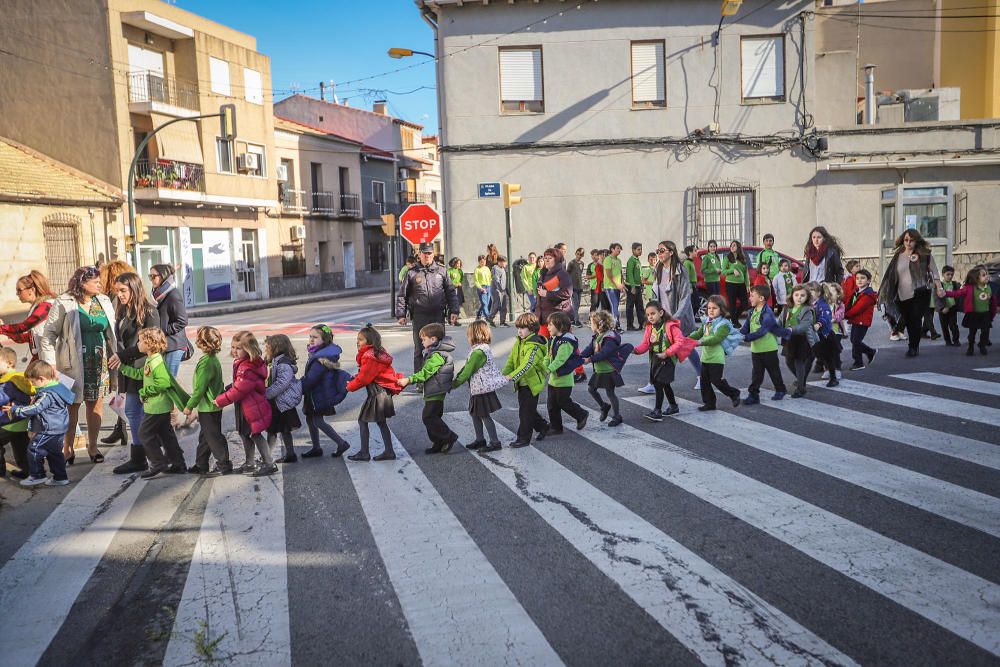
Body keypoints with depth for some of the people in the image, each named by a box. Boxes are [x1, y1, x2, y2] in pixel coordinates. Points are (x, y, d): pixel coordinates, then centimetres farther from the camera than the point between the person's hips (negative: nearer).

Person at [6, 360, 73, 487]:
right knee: (54, 453, 17)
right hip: (59, 430, 10)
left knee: (34, 449, 2)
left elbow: (34, 409, -22)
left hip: (49, 430, -10)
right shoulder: (57, 388, 9)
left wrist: (14, 410, -12)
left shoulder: (46, 395, -22)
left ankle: (37, 475, 11)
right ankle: (60, 477, 21)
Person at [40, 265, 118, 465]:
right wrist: (50, 364, -11)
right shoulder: (63, 304, -6)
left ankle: (93, 446, 22)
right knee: (71, 405, 4)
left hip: (99, 362, 4)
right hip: (72, 364, -4)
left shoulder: (104, 302, 7)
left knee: (96, 403, 9)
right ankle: (67, 449, 16)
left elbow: (112, 332, 9)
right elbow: (48, 334, -5)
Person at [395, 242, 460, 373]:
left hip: (438, 315, 1)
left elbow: (451, 292, 10)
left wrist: (454, 311, 0)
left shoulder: (441, 271, 10)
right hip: (419, 316, -1)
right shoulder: (412, 273, 7)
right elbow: (402, 295, 9)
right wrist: (401, 314, 1)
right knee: (419, 348, 3)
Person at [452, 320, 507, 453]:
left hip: (483, 388, -10)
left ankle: (495, 442, 9)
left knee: (485, 415, 0)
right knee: (474, 413, 17)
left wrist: (455, 384, -11)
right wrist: (457, 378, 10)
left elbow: (468, 371, -20)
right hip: (478, 388, 10)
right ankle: (480, 439, 28)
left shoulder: (479, 352, -23)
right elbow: (466, 367, 14)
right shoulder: (482, 348, 10)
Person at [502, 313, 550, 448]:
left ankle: (524, 438, 9)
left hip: (532, 383, -9)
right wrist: (504, 374, -7)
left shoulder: (535, 345, -20)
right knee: (528, 409, 19)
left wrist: (512, 376, -39)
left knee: (526, 411, -1)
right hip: (521, 383, 9)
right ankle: (543, 426, 38)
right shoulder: (519, 342, 7)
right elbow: (511, 360, 7)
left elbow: (527, 365, -31)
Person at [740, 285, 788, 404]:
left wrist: (745, 338, -33)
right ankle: (753, 394, 7)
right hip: (755, 349, 6)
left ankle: (780, 390, 32)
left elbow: (761, 332, -27)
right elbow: (746, 328, 3)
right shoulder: (752, 312, 4)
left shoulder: (768, 314, -20)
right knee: (756, 373, 6)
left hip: (769, 349, -6)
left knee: (774, 371, 12)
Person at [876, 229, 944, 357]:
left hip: (920, 293, -3)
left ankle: (913, 347, 3)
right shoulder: (898, 256, 9)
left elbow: (934, 272, 2)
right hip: (903, 295, 3)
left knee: (915, 320, -6)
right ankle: (914, 347, 22)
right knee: (908, 322, 8)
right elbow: (891, 276, 11)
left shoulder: (925, 255, 2)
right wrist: (885, 295, 9)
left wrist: (939, 288, -7)